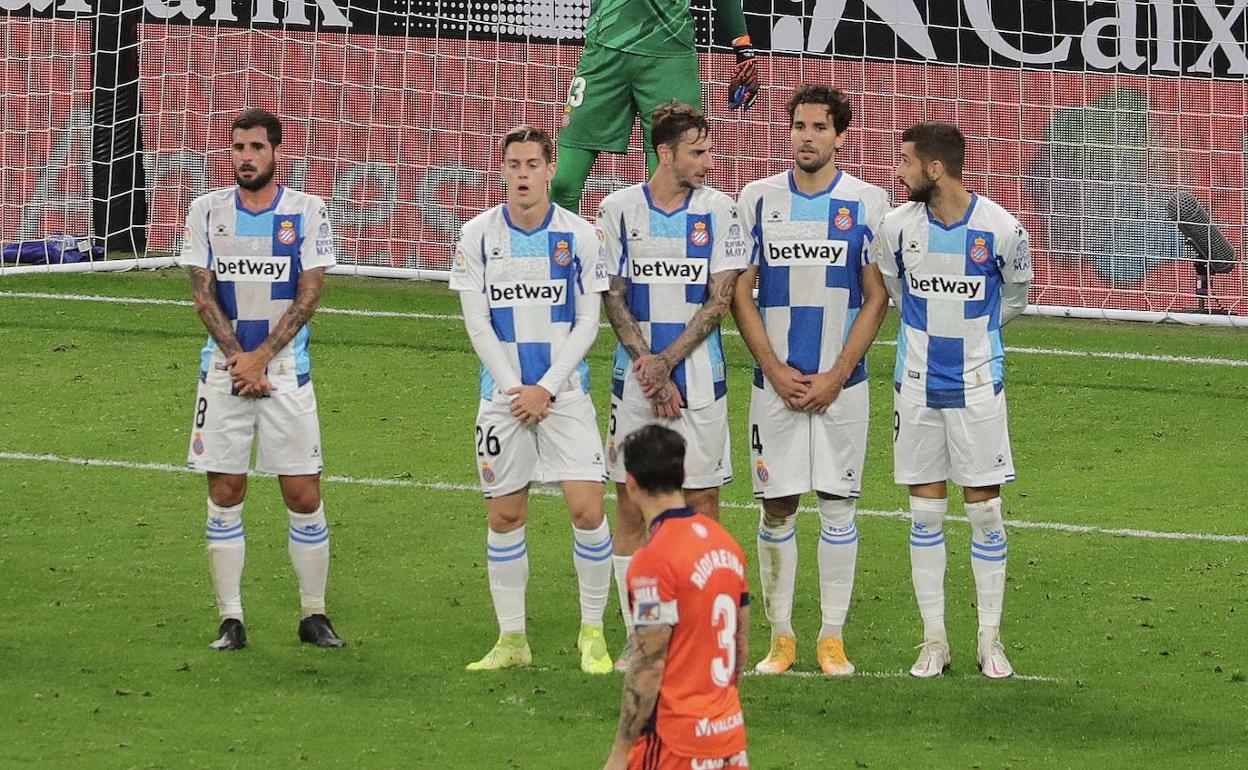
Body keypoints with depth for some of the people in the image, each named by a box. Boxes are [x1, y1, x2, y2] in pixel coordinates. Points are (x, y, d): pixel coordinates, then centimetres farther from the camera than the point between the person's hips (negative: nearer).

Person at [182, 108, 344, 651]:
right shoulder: (207, 212, 4)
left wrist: (261, 357, -13)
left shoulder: (307, 212, -1)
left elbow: (308, 296, -5)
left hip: (287, 371, -1)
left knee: (304, 496, -2)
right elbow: (204, 296, 1)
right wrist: (237, 358, -11)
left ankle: (314, 615, 8)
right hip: (223, 370, 1)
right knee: (224, 494, 1)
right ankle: (231, 620, 5)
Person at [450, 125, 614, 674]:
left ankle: (593, 633, 3)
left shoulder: (579, 236, -1)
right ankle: (511, 639, 11)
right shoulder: (478, 235, 0)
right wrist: (513, 388, -8)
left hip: (564, 392, -1)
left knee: (587, 509, -10)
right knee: (504, 516, 3)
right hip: (503, 393, 1)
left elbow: (587, 323, 0)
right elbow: (477, 322, 0)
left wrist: (546, 388, -9)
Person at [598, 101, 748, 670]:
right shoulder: (619, 210, 1)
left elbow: (719, 301, -3)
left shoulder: (719, 210, 0)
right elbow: (614, 299, 0)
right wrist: (650, 373, -9)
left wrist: (667, 361, -12)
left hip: (699, 381, -1)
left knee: (701, 502, -1)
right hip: (636, 381, 1)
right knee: (630, 502, 2)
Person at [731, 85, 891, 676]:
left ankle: (832, 637, 8)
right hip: (775, 381, 1)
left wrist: (835, 376, -8)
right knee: (777, 509, 3)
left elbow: (876, 298, 0)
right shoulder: (758, 200, 3)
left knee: (837, 505, 2)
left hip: (841, 381, -1)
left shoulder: (868, 202, 0)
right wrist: (777, 372, -6)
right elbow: (740, 293, 4)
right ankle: (780, 636, 11)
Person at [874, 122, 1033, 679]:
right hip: (918, 386, 2)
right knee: (925, 513, 4)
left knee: (985, 510, 1)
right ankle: (934, 640, 11)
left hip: (978, 384, -2)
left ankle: (991, 639, 10)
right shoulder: (898, 226, -4)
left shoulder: (1001, 229, -10)